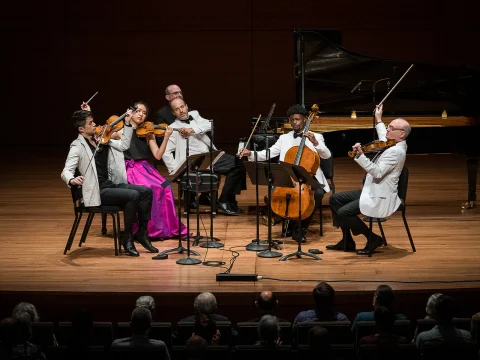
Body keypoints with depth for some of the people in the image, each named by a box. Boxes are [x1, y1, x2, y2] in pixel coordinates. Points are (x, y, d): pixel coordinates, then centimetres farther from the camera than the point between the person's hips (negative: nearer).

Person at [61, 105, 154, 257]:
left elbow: (123, 146, 17)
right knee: (133, 195, -26)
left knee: (146, 191, -8)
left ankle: (141, 233, 1)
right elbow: (66, 171, -18)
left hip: (113, 184, 8)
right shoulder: (78, 147, -10)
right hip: (98, 192, -8)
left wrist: (127, 124, 11)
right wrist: (72, 180, -41)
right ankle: (127, 237, -12)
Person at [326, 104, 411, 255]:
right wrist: (379, 120, 40)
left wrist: (360, 156, -39)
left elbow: (377, 172, -32)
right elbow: (384, 138, 35)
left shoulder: (396, 151, -22)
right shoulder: (394, 145, 8)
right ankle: (347, 241, 14)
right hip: (371, 191, 11)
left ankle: (373, 239, -4)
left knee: (344, 212, -22)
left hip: (380, 198, -11)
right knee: (335, 199, 10)